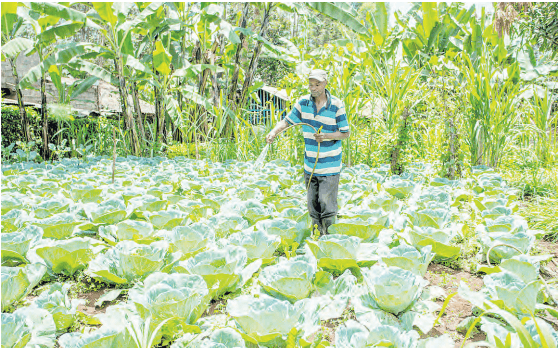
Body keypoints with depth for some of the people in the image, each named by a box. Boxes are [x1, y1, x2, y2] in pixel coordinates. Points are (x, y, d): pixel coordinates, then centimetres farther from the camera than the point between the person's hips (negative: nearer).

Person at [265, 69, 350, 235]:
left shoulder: (337, 105, -9)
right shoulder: (304, 102, 2)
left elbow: (345, 133, -4)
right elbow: (287, 120, 7)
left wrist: (326, 136, -21)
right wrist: (274, 131, -13)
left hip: (330, 166, -4)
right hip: (309, 164, 4)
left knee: (327, 204, -7)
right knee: (313, 205, 12)